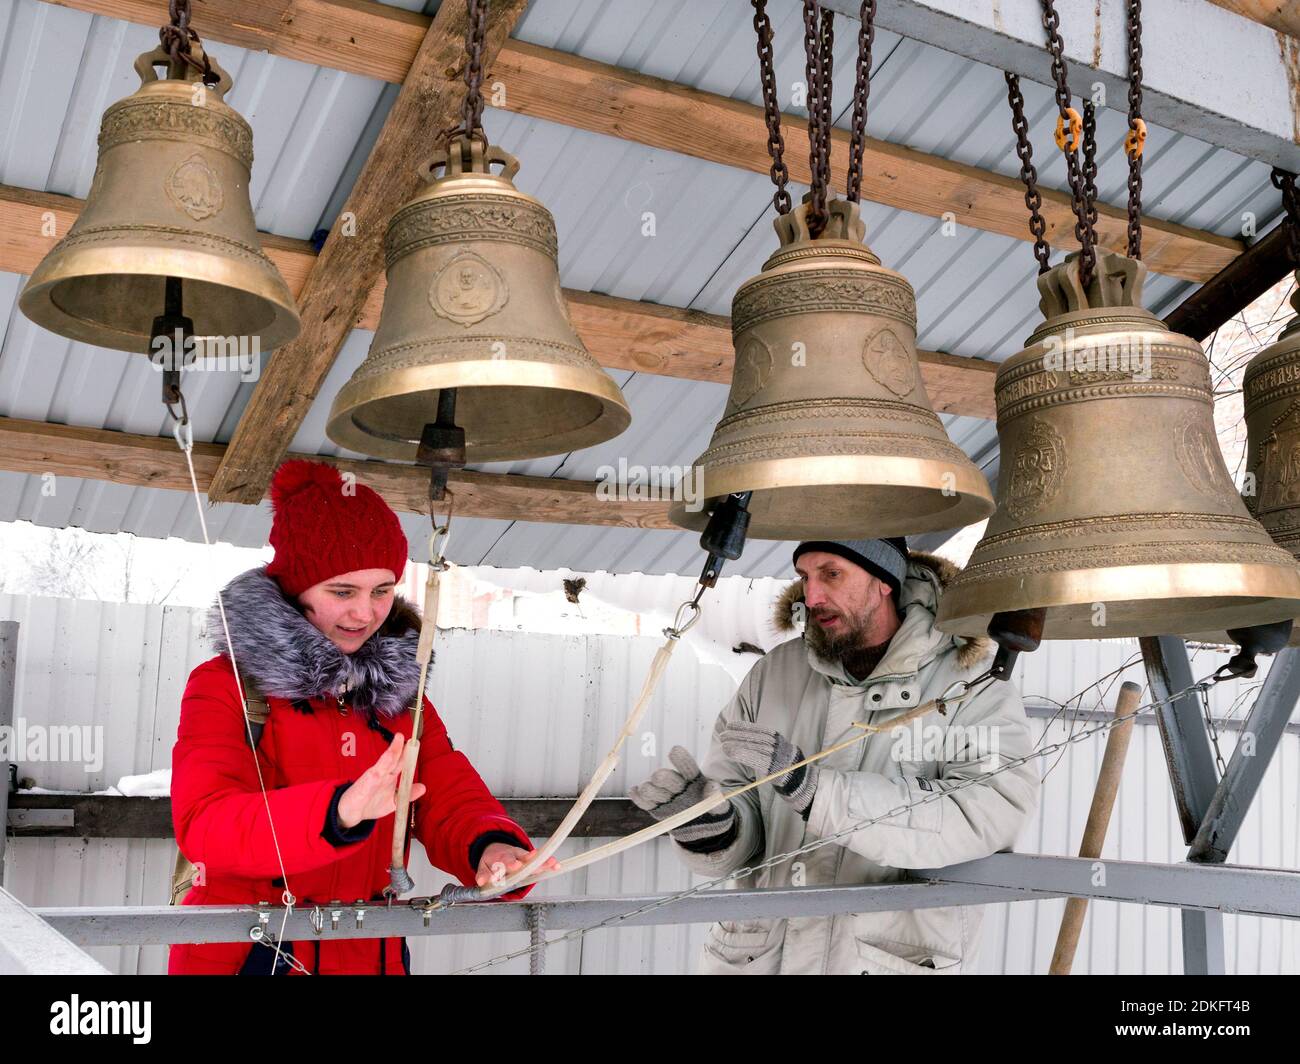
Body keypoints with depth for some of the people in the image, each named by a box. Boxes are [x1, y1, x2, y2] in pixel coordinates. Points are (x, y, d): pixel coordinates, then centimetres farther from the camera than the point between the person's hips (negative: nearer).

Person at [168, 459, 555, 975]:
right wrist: (338, 812, -37)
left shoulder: (403, 696, 7)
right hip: (240, 955, -3)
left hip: (368, 957, 3)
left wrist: (491, 848, -26)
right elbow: (204, 824, -21)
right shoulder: (224, 685, -7)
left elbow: (454, 803, -4)